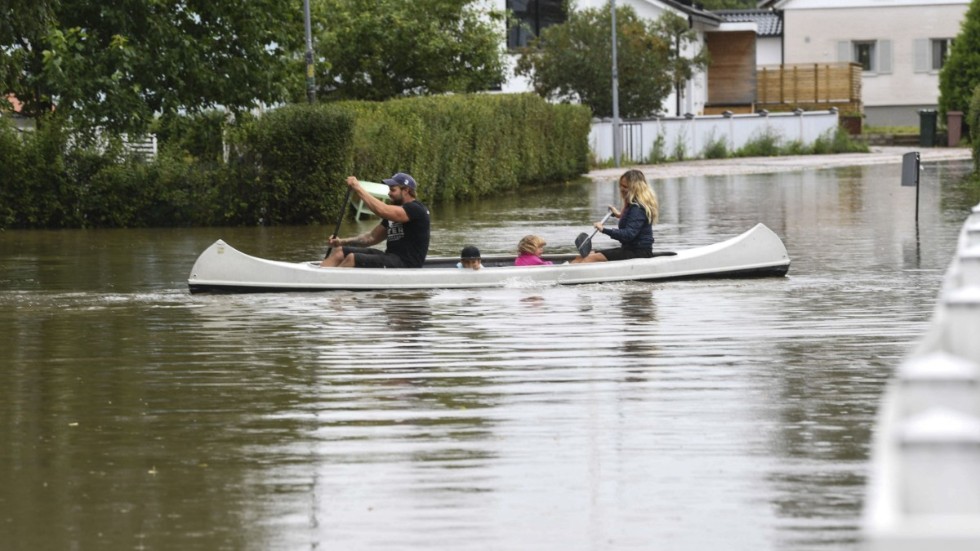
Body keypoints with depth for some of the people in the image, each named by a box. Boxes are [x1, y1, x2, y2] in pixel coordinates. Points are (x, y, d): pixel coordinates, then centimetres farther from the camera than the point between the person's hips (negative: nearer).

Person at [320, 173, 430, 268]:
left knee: (352, 259, -26)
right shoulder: (393, 213, 20)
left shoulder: (417, 210, -11)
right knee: (339, 251, 0)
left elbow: (382, 211, -25)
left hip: (407, 265, -9)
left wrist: (358, 188, -19)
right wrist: (343, 242, 6)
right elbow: (372, 237, 20)